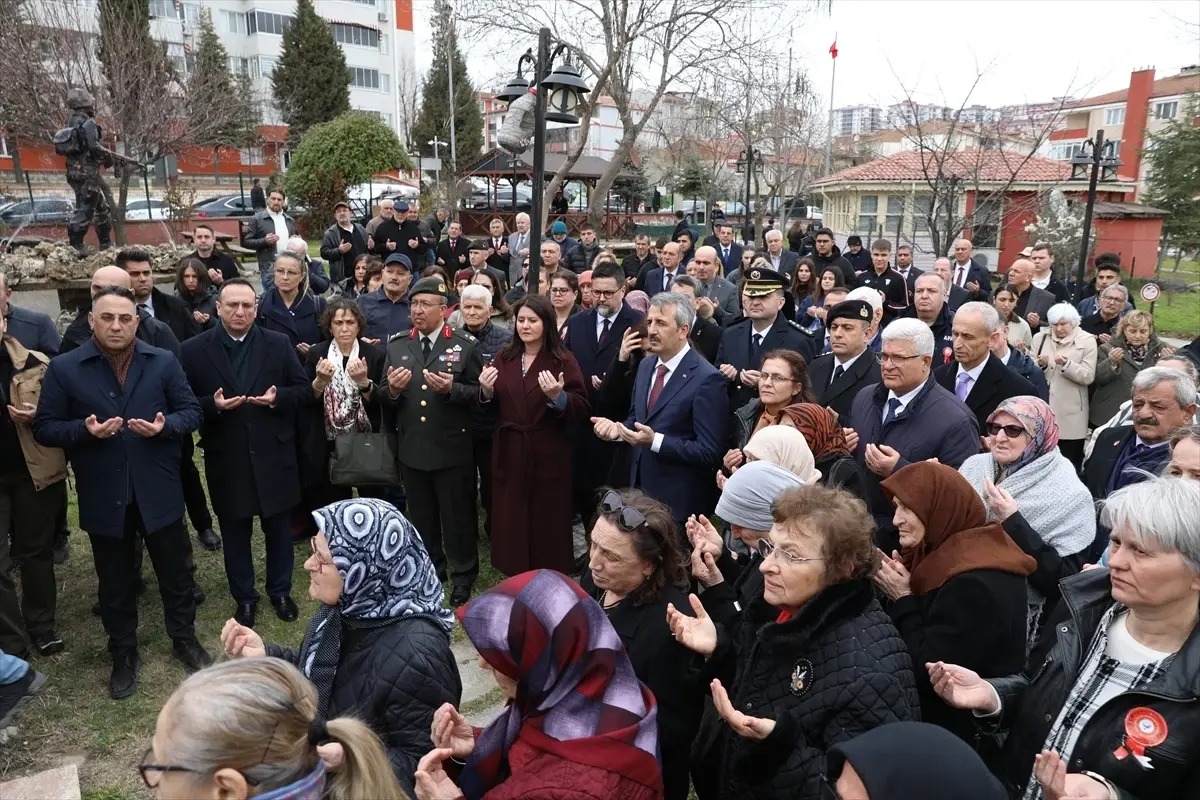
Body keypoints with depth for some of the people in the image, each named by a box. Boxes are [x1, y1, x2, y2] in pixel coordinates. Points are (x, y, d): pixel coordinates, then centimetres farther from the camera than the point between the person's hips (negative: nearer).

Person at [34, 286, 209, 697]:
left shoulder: (164, 362, -1)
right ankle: (123, 654, 33)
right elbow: (44, 427, -3)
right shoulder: (64, 368, -4)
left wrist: (165, 426, -20)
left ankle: (184, 639, 34)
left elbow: (191, 412, 0)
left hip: (158, 491, 0)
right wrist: (84, 429, -21)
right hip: (103, 496, 0)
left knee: (175, 571, 14)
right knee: (114, 581, 15)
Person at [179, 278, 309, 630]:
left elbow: (304, 389, 1)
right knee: (235, 532, 13)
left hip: (274, 454, 1)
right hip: (226, 458, 0)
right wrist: (213, 404, -21)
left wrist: (277, 397, -18)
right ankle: (244, 597, 31)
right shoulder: (194, 349, -4)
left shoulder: (279, 344, -1)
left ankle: (280, 591, 32)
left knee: (278, 527, 14)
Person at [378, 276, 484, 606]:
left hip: (452, 447, -4)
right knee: (421, 514, 18)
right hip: (411, 446, 4)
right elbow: (382, 396, 6)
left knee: (457, 514, 8)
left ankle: (463, 574, 26)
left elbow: (479, 392, -8)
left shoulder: (466, 345, -6)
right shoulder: (396, 344, 5)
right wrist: (392, 389, -17)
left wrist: (451, 388, -25)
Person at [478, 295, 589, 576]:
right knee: (511, 521, 10)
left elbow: (582, 409, -11)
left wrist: (558, 397, -29)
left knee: (547, 524, 6)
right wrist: (486, 391, -10)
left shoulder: (563, 360, -6)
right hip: (509, 454, 4)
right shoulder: (504, 358, 7)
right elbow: (492, 409, 10)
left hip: (547, 455, -4)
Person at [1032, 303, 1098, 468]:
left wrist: (1066, 364, -23)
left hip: (1070, 413, -2)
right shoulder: (1040, 338, 9)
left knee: (1069, 464, 1)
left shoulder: (1087, 341, 0)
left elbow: (1088, 377, -8)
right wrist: (1040, 364, -14)